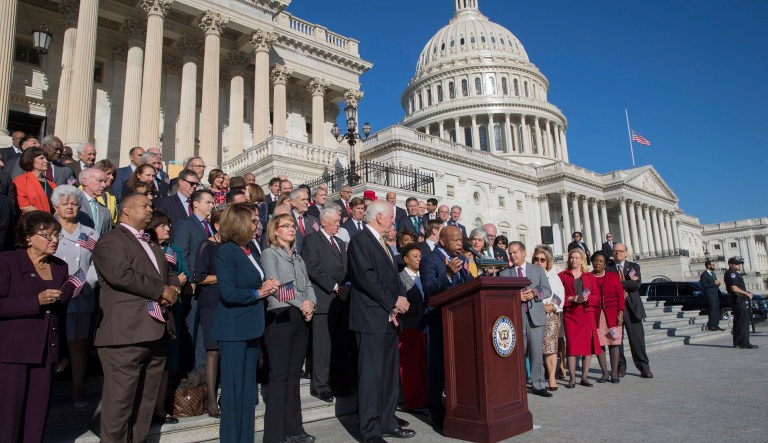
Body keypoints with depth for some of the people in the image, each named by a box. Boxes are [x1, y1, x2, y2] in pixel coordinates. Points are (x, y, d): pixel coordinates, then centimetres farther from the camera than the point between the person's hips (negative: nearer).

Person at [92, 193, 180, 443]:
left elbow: (170, 274, 24)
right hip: (126, 334, -8)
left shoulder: (153, 246, 25)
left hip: (155, 333, 8)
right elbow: (120, 274, -19)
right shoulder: (111, 240, -3)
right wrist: (161, 290, -12)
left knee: (146, 402, 15)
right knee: (120, 401, -2)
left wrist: (173, 288, 1)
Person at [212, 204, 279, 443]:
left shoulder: (248, 251, 9)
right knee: (233, 388, 3)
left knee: (248, 388, 15)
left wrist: (268, 287, -3)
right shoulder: (226, 251, -14)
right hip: (233, 330, -8)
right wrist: (258, 293, -11)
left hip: (250, 329, 8)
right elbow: (229, 293, -22)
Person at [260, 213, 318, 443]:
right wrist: (301, 304, -12)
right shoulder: (269, 253, -1)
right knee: (279, 375, -3)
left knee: (294, 374, 10)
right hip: (280, 317, -6)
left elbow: (308, 285, 13)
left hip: (301, 318, 6)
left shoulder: (298, 256, 19)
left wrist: (311, 303, -7)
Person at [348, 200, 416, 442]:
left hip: (390, 318, 9)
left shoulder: (383, 244, 20)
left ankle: (387, 422, 24)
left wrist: (401, 299, 0)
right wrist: (393, 301, -14)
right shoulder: (360, 241, -9)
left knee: (389, 374, 13)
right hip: (372, 318, -9)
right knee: (371, 374, -4)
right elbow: (366, 278, -19)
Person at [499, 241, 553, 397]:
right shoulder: (504, 274, 10)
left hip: (535, 316, 1)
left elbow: (548, 291, 6)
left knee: (537, 351, 0)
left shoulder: (538, 270, 13)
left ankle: (538, 385, 10)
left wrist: (535, 293, -13)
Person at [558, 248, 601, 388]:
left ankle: (584, 377, 11)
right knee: (571, 346, -5)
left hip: (587, 315, 2)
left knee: (588, 345, 0)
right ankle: (572, 378, 0)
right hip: (570, 315, -2)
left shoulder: (590, 277, 12)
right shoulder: (562, 275, 8)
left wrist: (587, 298, -10)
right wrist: (571, 299, -13)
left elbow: (597, 298, 9)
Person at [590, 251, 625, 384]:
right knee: (598, 344, 0)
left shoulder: (613, 276, 9)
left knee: (614, 343, 0)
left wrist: (620, 313, -4)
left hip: (612, 316, 1)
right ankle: (605, 373, 11)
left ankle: (614, 373, 9)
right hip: (595, 316, 0)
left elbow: (620, 296, 5)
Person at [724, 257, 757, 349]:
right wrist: (747, 293, -12)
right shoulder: (731, 273, -13)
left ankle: (737, 342, 18)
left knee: (738, 322, 13)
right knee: (743, 322, -10)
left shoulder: (735, 273, 21)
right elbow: (734, 288, -21)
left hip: (740, 300, 11)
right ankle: (744, 343, -9)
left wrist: (747, 293, 10)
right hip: (738, 300, -11)